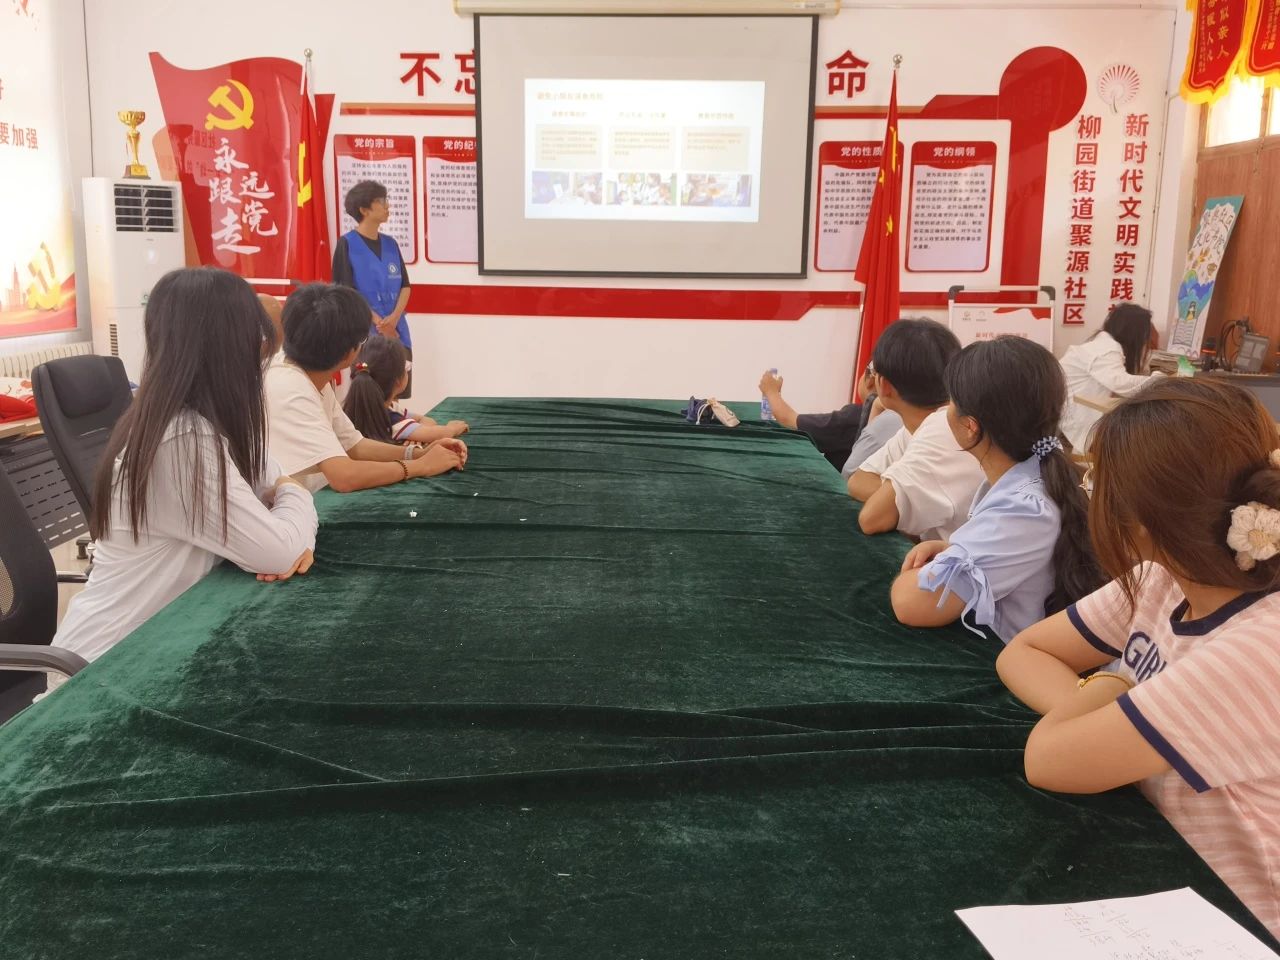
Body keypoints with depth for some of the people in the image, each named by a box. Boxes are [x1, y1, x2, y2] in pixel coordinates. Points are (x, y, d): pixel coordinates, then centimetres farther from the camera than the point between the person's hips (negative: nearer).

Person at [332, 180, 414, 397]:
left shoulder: (390, 243, 12)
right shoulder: (347, 244, -3)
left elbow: (405, 286, 9)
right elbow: (346, 291, -8)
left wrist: (394, 318, -8)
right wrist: (377, 321, -15)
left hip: (397, 332, 5)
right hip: (364, 332, -5)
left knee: (399, 395, 3)